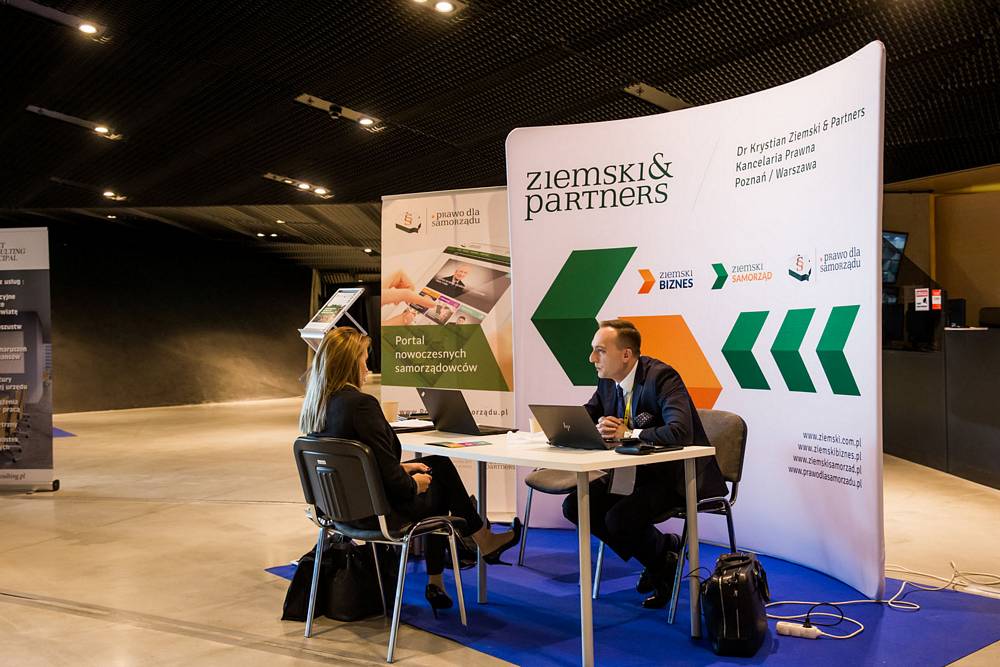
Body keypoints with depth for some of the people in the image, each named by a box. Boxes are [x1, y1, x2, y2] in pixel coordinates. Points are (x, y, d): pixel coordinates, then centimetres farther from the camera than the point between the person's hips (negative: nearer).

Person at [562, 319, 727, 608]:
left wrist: (628, 434, -26)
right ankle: (656, 560, 11)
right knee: (574, 506, -4)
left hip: (678, 475, -8)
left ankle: (664, 551, 7)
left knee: (619, 518, -28)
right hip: (638, 472, 9)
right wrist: (600, 427, -13)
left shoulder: (661, 376, -22)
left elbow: (680, 432, -35)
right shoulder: (607, 381, 1)